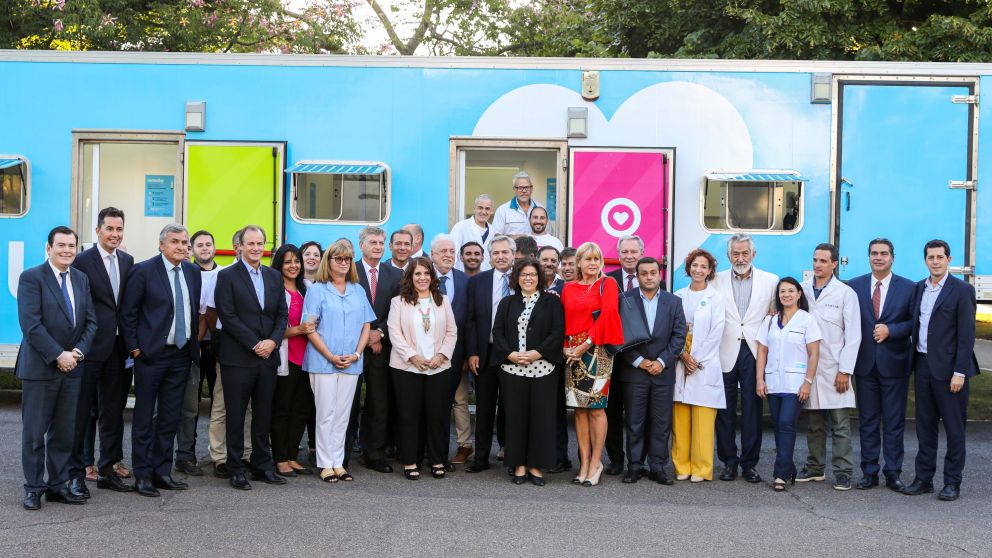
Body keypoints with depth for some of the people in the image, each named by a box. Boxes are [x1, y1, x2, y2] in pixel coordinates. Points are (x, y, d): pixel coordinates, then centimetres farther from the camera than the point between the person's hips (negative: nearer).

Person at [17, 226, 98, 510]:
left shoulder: (81, 279, 11)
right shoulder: (31, 278, -8)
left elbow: (91, 321, 10)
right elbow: (31, 325, -15)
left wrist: (78, 352, -5)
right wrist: (58, 355, -16)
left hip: (71, 367, 5)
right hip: (39, 367, -5)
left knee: (64, 431, 10)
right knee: (34, 431, 3)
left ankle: (58, 485, 18)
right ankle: (34, 488, 12)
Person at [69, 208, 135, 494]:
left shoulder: (127, 261, 10)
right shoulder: (82, 261, -9)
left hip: (117, 349, 6)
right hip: (91, 349, -6)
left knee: (113, 413, 13)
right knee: (80, 414, 2)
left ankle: (107, 470, 23)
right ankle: (76, 473, 11)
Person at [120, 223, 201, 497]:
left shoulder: (193, 271, 9)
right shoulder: (143, 271, -7)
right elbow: (128, 312, -6)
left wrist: (195, 343, 11)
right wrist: (134, 348, -9)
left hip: (182, 354, 5)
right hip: (151, 354, -5)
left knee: (170, 418, 11)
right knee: (144, 418, 2)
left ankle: (162, 472, 20)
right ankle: (142, 476, 10)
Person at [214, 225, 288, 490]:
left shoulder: (274, 276, 13)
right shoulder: (227, 276, -2)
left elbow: (282, 314, 12)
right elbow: (228, 316, -9)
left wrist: (272, 341, -6)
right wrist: (254, 344, -13)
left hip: (268, 356, 5)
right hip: (238, 358, -5)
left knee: (264, 415, 11)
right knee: (236, 416, 2)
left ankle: (262, 465, 20)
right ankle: (236, 470, 10)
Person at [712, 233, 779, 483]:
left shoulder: (770, 281, 6)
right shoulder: (717, 281, 5)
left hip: (754, 353, 0)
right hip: (725, 353, 0)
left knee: (752, 410, 2)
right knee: (725, 410, 5)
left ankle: (749, 463, 12)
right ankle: (729, 461, 15)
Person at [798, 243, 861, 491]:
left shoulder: (846, 293, -2)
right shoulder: (802, 289, 7)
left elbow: (853, 336, -4)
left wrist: (845, 371, -9)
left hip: (834, 369, -3)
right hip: (807, 366, 3)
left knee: (840, 424, -2)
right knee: (813, 424, 11)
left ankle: (843, 472, 3)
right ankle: (815, 468, 21)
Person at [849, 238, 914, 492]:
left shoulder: (909, 288, 1)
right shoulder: (854, 286, 5)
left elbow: (914, 322, -2)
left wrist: (890, 330, -15)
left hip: (894, 363, -1)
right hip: (865, 363, 1)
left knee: (894, 422, 4)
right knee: (867, 421, 7)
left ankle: (893, 473, 13)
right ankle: (869, 472, 15)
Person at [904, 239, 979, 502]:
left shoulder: (962, 290, -7)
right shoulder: (918, 288, 11)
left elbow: (967, 335, -10)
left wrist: (960, 372, -15)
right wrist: (914, 364, 10)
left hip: (948, 368, -6)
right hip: (923, 365, 6)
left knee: (954, 428, 3)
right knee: (925, 426, 11)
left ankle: (952, 482, 11)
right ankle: (923, 479, 18)